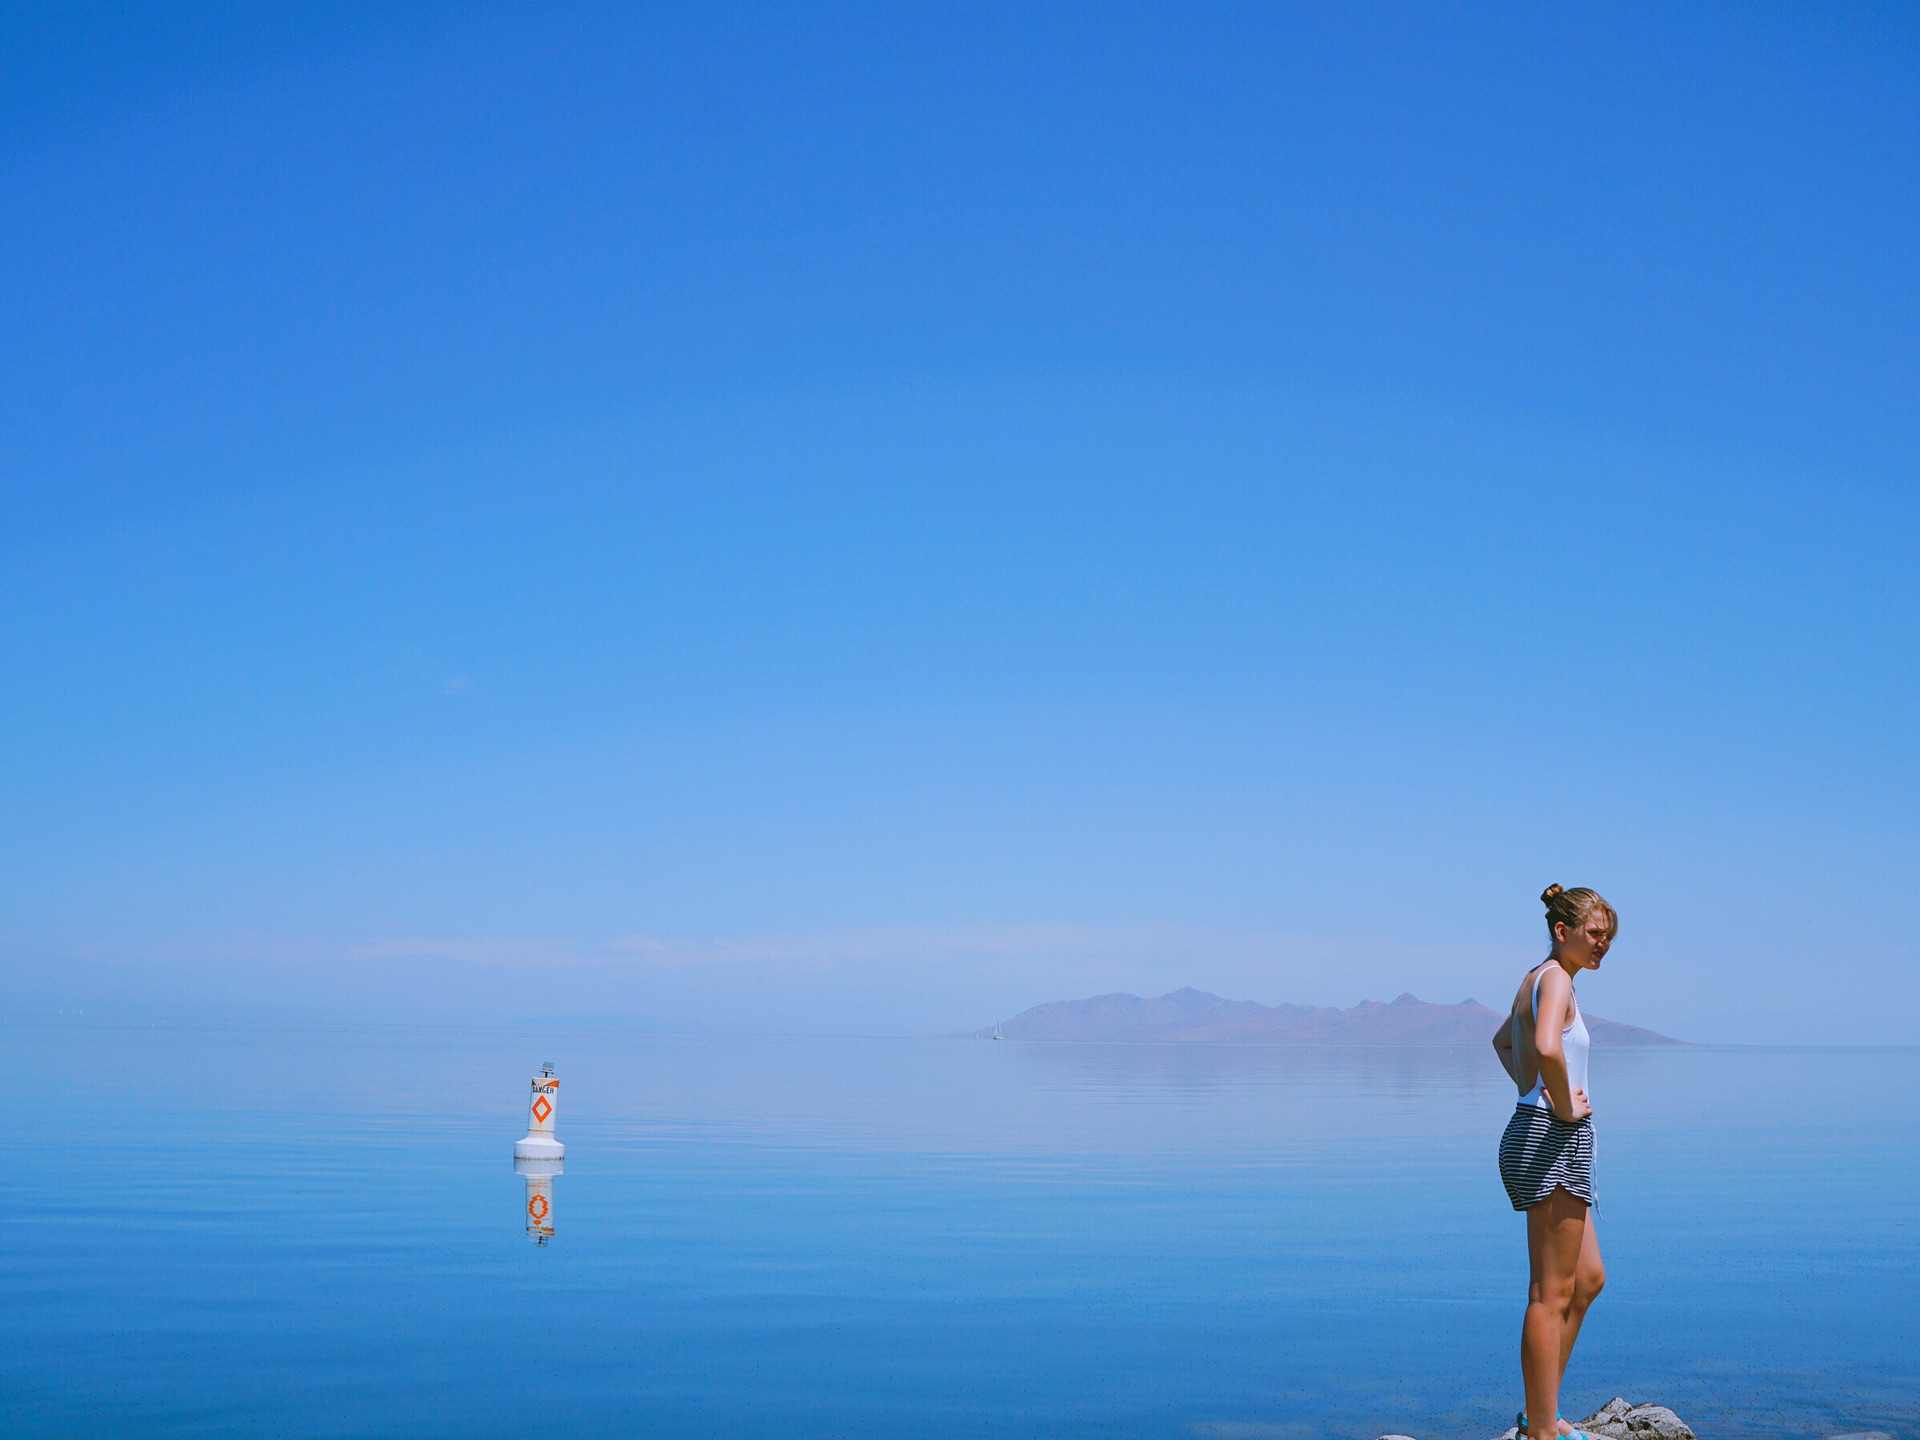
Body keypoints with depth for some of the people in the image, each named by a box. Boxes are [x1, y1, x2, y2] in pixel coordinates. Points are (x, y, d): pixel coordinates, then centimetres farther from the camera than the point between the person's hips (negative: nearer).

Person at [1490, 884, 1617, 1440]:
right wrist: (1564, 1107, -20)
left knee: (1588, 1279, 19)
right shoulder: (1557, 978, -14)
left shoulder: (1537, 979, 16)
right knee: (1551, 1293, -5)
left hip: (1538, 1138, 11)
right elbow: (1547, 1046, -35)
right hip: (1554, 1141, -11)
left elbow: (1503, 1040, 35)